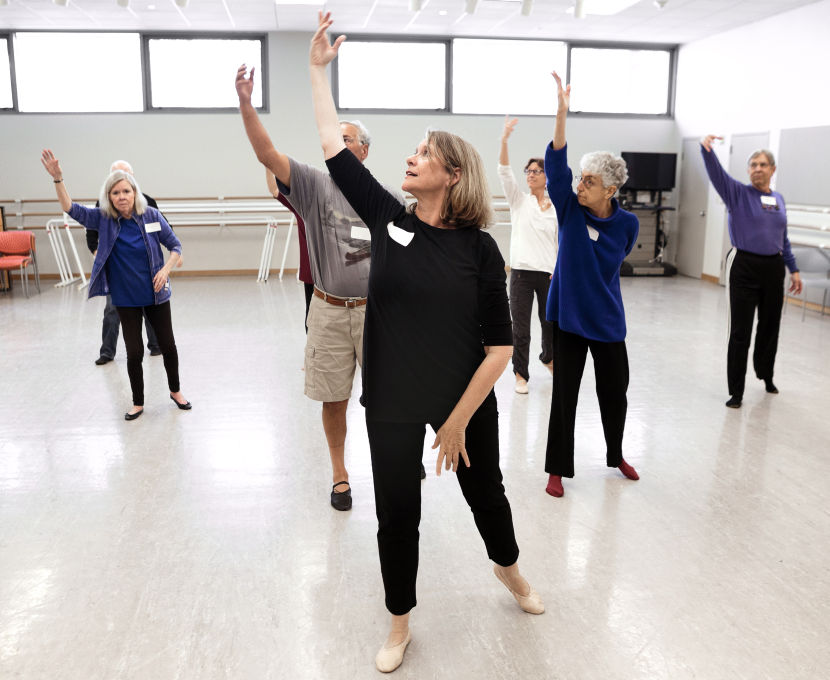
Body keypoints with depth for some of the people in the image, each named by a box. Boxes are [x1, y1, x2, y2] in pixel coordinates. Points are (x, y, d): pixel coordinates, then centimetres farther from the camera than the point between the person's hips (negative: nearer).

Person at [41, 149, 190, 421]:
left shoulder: (152, 215, -8)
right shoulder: (103, 219, -5)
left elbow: (175, 246, -1)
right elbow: (70, 208, -13)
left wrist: (165, 270, -17)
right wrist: (57, 178, -26)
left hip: (156, 295, 0)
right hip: (125, 299, 0)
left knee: (168, 345, 10)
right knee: (134, 352, 5)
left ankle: (175, 391, 33)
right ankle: (138, 403, 23)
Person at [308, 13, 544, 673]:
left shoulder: (480, 248, -12)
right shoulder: (388, 218, -4)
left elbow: (500, 347, -12)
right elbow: (334, 148, -1)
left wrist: (459, 420, -12)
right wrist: (319, 69, 1)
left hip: (467, 400, -1)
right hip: (393, 401, 2)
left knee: (485, 494, 20)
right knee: (397, 515, 10)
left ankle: (509, 567, 52)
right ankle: (400, 625, 33)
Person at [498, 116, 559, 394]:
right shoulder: (519, 200, 4)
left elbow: (562, 244, 8)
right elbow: (504, 171, -9)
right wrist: (505, 138, -21)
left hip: (548, 274, 1)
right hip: (521, 272, -1)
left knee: (551, 323, 14)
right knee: (520, 327, -1)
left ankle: (548, 357, 42)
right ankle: (521, 374, 12)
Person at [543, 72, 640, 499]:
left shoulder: (626, 224, -7)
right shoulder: (569, 210, -10)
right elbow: (556, 166, -25)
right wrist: (562, 112, -35)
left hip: (606, 319, 2)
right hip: (568, 315, -1)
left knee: (614, 391, 13)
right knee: (564, 395, 3)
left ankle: (616, 455, 39)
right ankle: (558, 469, 18)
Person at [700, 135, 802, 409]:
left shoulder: (778, 199, 10)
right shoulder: (738, 193, -4)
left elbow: (783, 239, 16)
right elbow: (716, 172, -23)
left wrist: (794, 270, 12)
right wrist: (706, 148, -41)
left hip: (773, 269, 5)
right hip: (744, 268, -5)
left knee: (770, 326, 17)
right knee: (740, 331, -3)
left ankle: (765, 374, 42)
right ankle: (736, 392, 7)